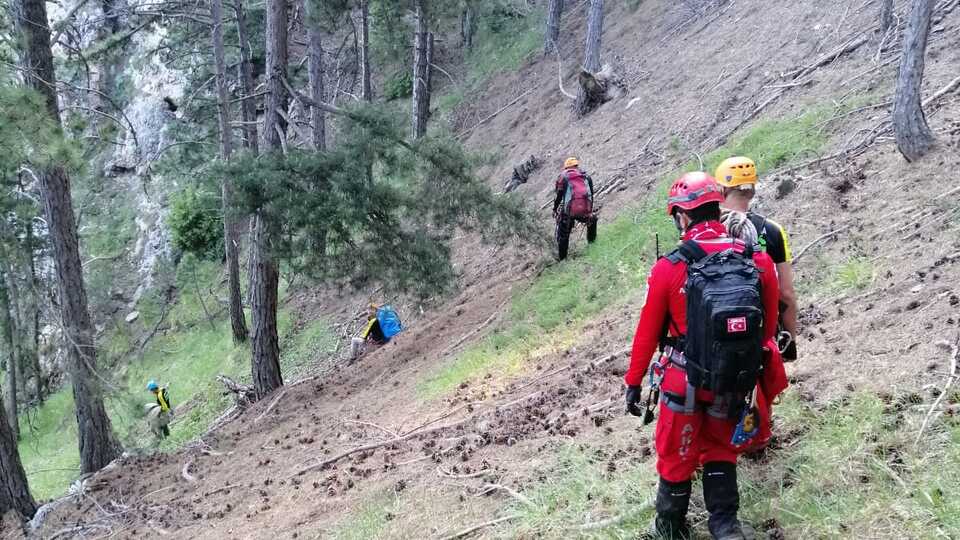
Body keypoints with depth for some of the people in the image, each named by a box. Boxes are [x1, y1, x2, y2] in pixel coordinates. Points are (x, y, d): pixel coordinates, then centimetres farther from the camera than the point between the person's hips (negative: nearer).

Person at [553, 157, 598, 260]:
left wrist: (555, 209, 17)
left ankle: (561, 258, 19)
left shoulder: (563, 177, 6)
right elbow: (591, 195, 18)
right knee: (593, 219, 36)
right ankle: (592, 242, 41)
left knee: (563, 236, 15)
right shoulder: (586, 176, 15)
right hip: (585, 212, 2)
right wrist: (590, 209, 30)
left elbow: (559, 196, 3)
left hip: (569, 212, -2)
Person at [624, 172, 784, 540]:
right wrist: (750, 370, 19)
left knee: (676, 458, 17)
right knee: (720, 454, 25)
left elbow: (647, 333, -7)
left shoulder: (669, 268, -16)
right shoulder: (759, 261, -8)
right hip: (736, 384, 3)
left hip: (684, 382, -2)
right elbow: (768, 328, 3)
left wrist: (633, 383, 5)